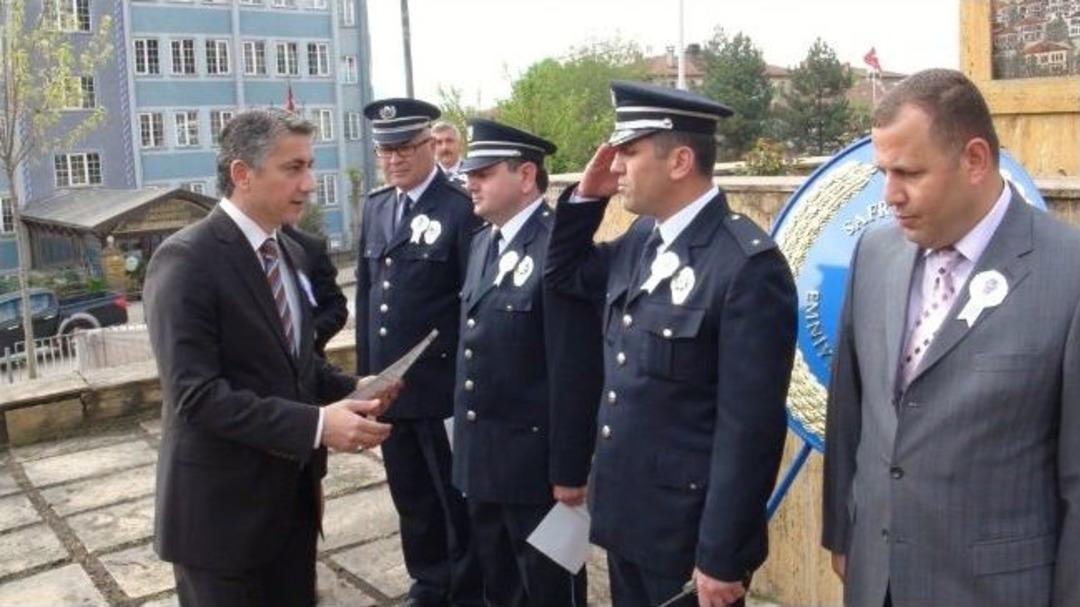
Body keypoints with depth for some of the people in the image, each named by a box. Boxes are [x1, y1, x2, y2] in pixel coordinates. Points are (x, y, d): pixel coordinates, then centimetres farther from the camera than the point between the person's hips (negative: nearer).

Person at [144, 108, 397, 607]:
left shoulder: (292, 253, 9)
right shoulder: (186, 260, -17)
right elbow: (195, 395, -24)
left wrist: (352, 390, -2)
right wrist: (316, 425, -29)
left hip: (292, 495, 8)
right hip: (222, 506, -7)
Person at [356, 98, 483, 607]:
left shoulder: (460, 208, -10)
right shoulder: (375, 207, 10)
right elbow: (366, 291, 14)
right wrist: (365, 371, 11)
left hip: (442, 387, -6)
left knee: (456, 499, 9)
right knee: (411, 498, 19)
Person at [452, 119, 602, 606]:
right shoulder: (482, 242, 10)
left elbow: (576, 373, -22)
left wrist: (569, 470, -19)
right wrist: (464, 434, 15)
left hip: (535, 461, -8)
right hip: (481, 455, 8)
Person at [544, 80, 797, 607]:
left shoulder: (747, 264, -21)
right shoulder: (640, 241, 3)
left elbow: (748, 428, -22)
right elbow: (563, 276, 20)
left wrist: (721, 559, -18)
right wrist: (585, 195, 3)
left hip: (689, 535, -7)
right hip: (626, 517, 8)